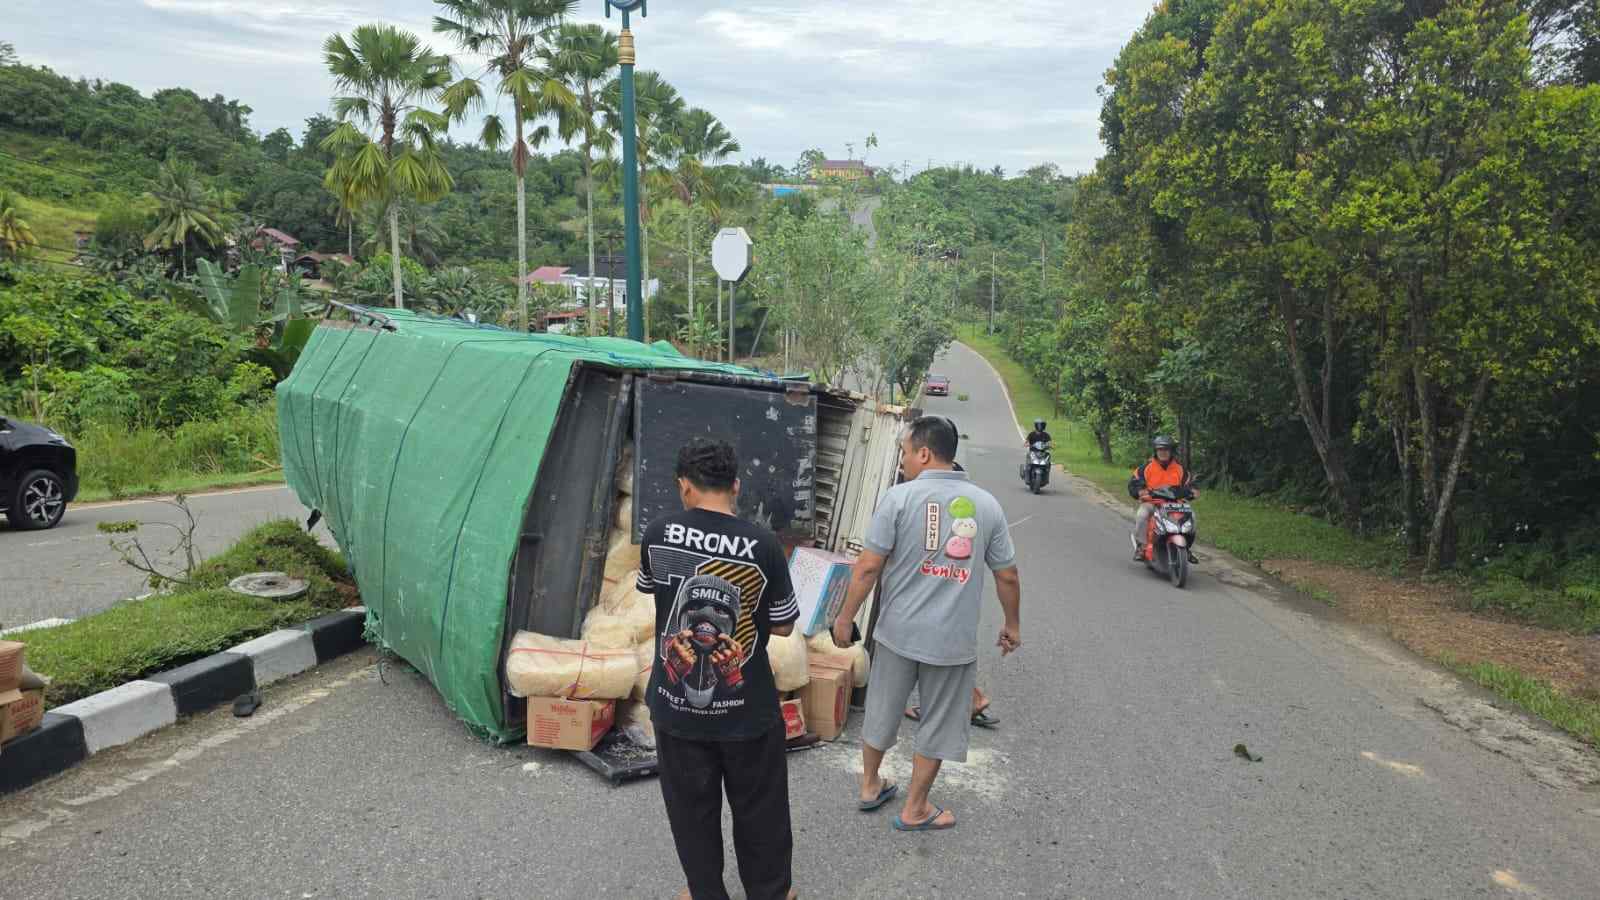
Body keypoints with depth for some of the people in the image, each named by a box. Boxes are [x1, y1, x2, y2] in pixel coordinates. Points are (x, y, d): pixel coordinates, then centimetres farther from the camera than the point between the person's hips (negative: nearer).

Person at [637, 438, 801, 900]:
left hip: (676, 705, 1)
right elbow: (782, 626, -5)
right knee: (759, 808, 20)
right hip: (746, 709, -1)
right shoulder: (763, 544, -17)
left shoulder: (658, 534, -10)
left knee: (691, 809, 20)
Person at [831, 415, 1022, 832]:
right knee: (937, 724, 16)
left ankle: (870, 786, 39)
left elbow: (869, 566, -13)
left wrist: (846, 616, -1)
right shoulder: (986, 504, -2)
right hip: (953, 638, 1)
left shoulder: (901, 497, -11)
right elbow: (1007, 576, 3)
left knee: (882, 710, 20)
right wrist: (1012, 624, 18)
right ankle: (915, 810, 27)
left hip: (898, 630, -1)